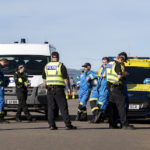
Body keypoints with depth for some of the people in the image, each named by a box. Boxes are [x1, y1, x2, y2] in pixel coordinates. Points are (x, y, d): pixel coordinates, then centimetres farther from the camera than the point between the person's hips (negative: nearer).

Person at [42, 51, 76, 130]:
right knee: (63, 107, -4)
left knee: (51, 107, 7)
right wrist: (69, 88, -1)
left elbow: (44, 78, 18)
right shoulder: (61, 66, -4)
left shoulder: (46, 66, 11)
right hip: (59, 89, -4)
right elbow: (66, 78, -7)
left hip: (49, 89, 4)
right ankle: (68, 125, -7)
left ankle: (51, 125, 2)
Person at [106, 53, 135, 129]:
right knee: (121, 105, -11)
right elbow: (119, 77, -18)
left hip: (110, 86, 9)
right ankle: (124, 124, -16)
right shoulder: (117, 64, -12)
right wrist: (124, 74, 0)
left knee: (112, 106, 11)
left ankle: (112, 124, 11)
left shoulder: (109, 64, 16)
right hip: (116, 87, -9)